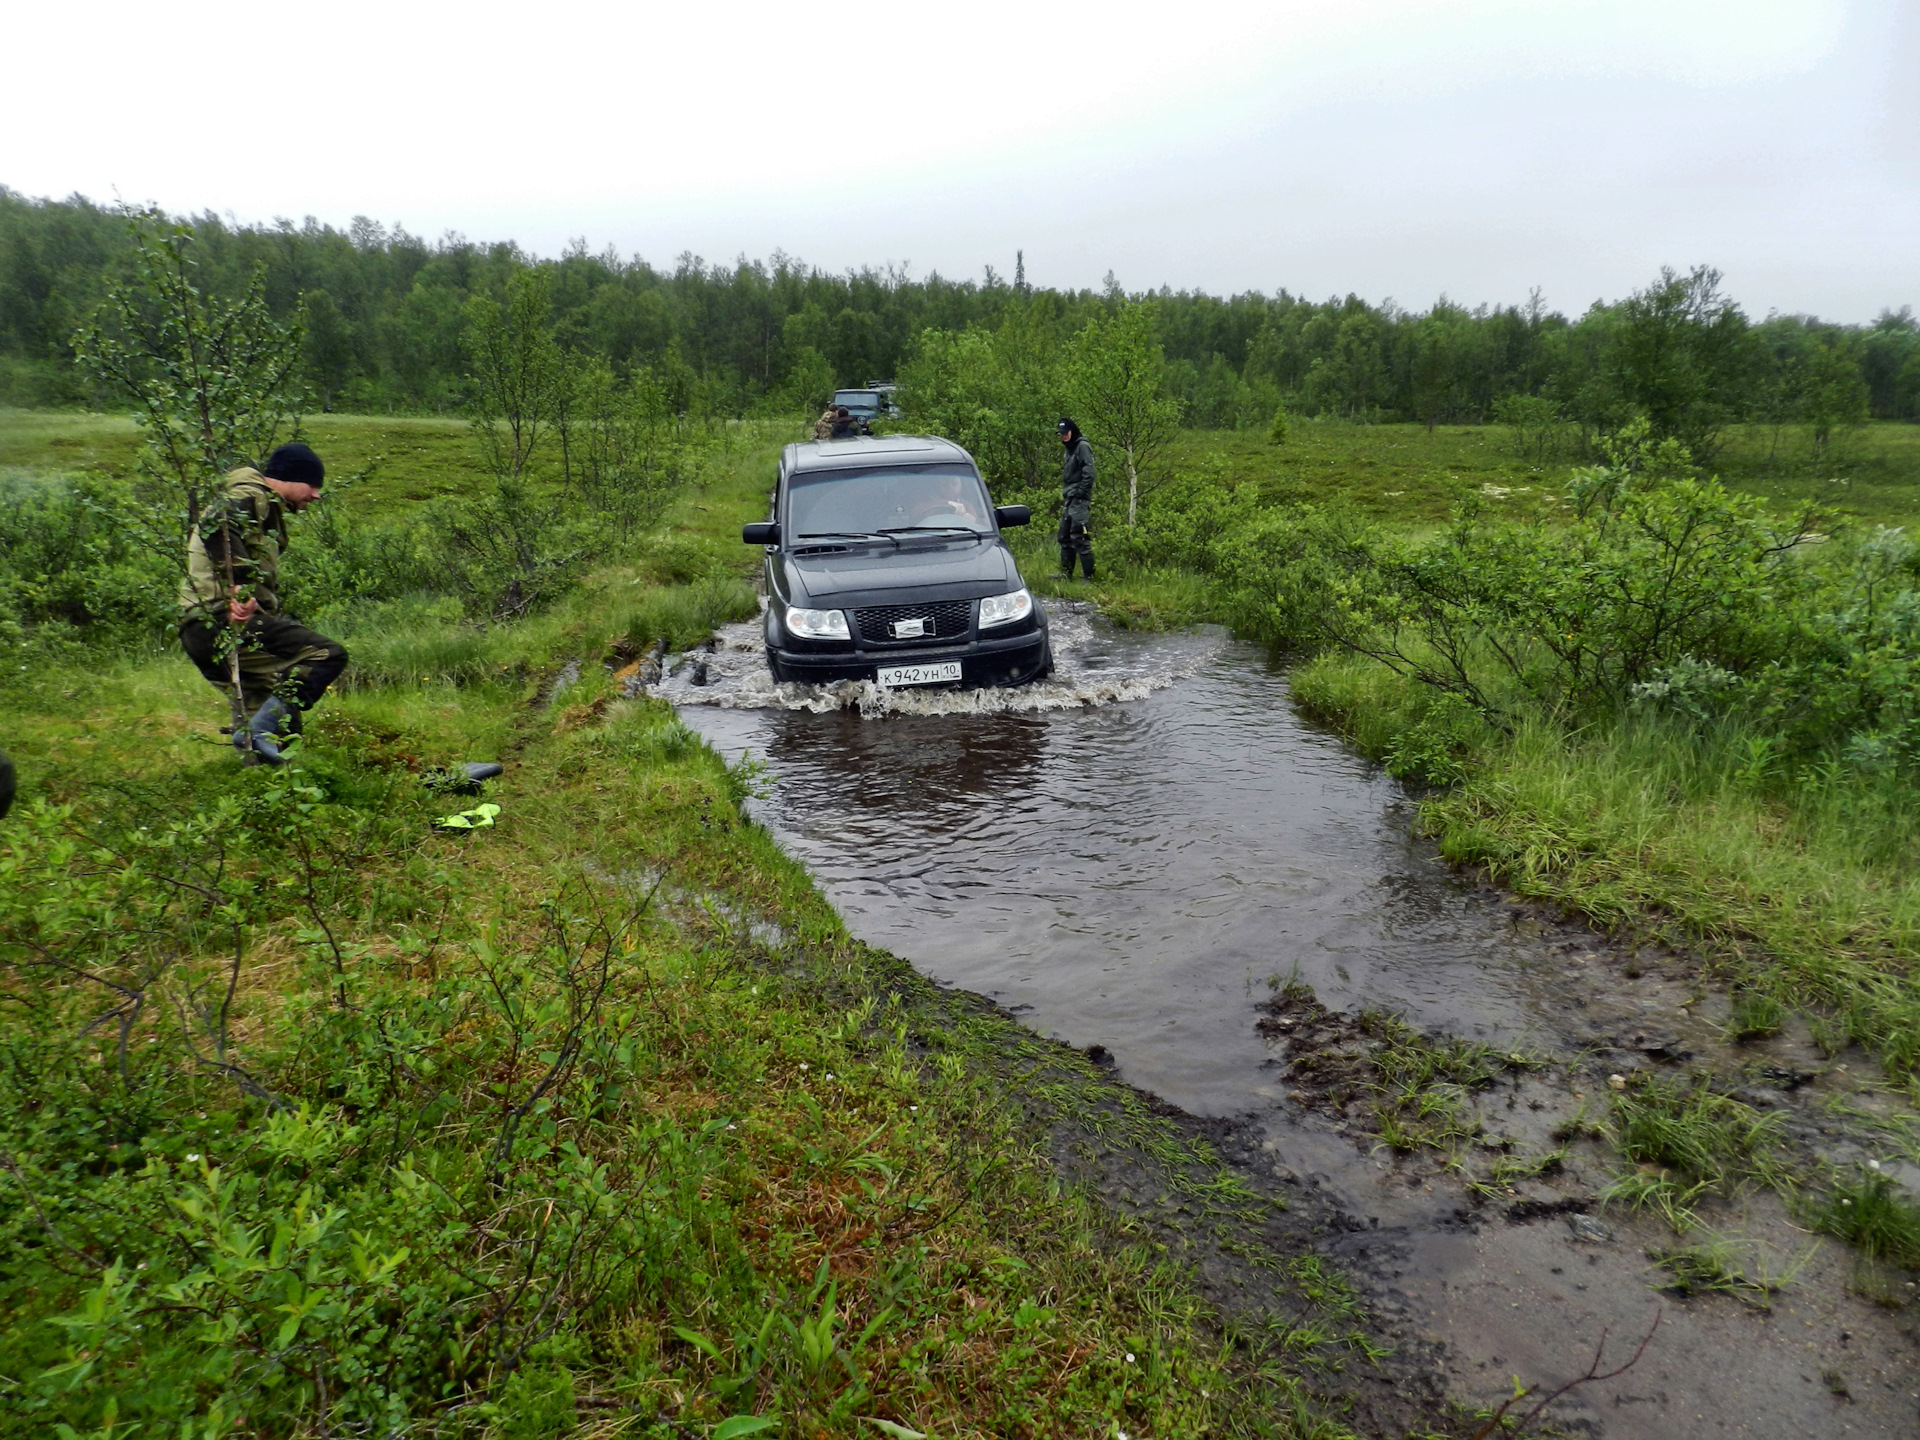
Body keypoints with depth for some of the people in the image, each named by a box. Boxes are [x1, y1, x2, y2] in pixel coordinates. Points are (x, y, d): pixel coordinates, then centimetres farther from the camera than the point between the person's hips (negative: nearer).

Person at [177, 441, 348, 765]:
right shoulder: (252, 496, -2)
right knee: (329, 655, -18)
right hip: (223, 620, -10)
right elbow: (216, 525, -25)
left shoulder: (265, 508, 28)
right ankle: (261, 729, -26)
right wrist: (240, 586, -33)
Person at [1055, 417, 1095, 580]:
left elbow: (1088, 472, -17)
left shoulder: (1082, 447, -9)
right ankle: (1065, 574, 21)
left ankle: (1090, 576, -10)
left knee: (1080, 539, -12)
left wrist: (1081, 492, -18)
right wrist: (1064, 494, 17)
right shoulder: (1069, 449, 20)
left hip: (1079, 501, -10)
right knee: (1064, 538, 13)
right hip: (1068, 500, 10)